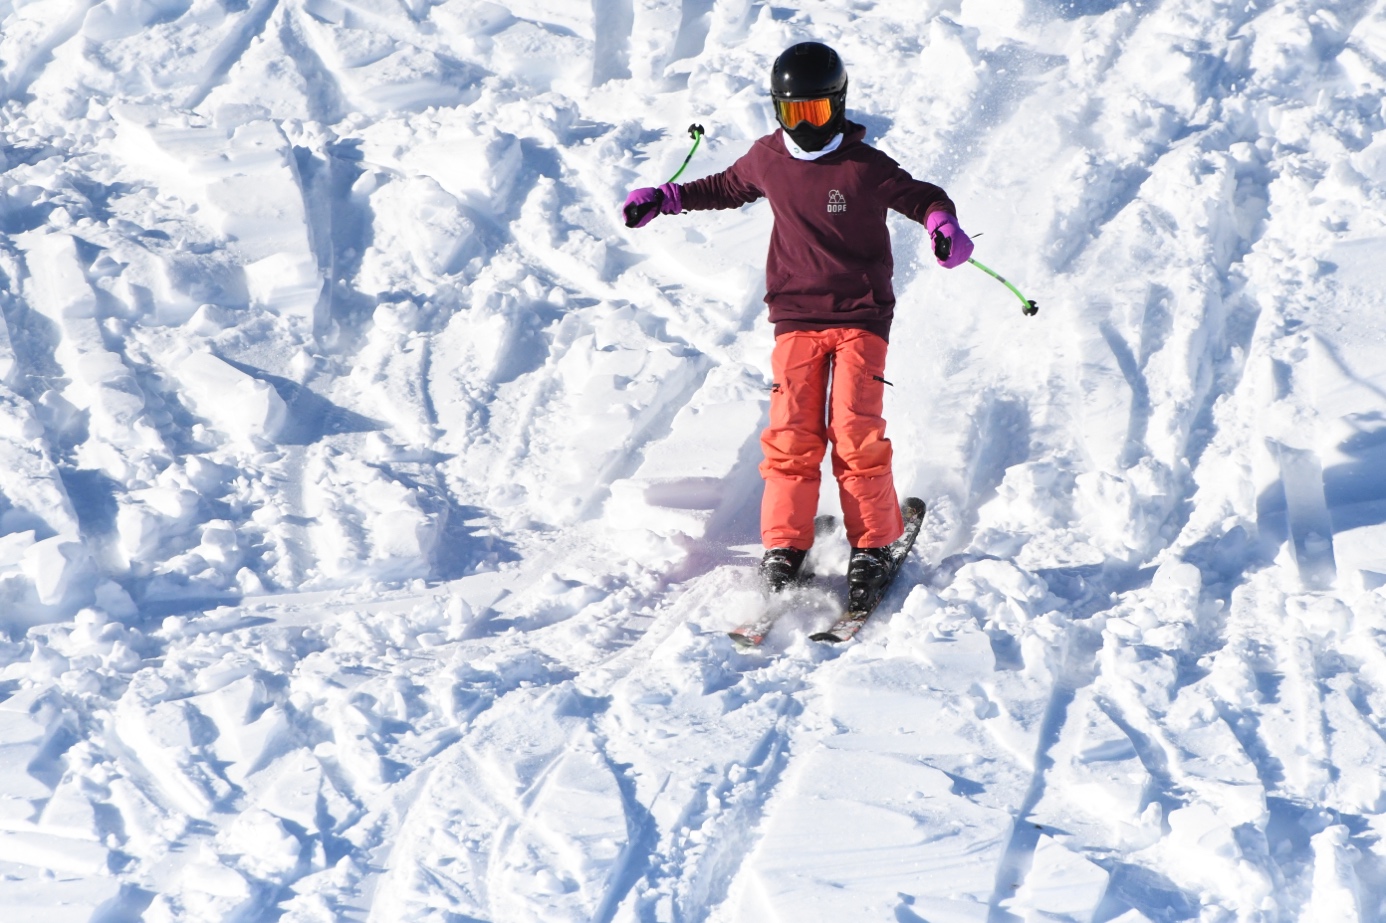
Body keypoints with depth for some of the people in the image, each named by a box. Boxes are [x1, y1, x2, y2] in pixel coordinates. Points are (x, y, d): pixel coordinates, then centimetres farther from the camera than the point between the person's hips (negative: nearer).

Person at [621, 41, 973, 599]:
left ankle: (872, 544, -2)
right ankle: (784, 545, 0)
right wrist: (665, 199, 25)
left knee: (855, 432, -12)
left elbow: (920, 196, 3)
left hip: (861, 316, -3)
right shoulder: (768, 160, 6)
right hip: (796, 317, 3)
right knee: (792, 433, -6)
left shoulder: (865, 167, -6)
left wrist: (943, 224, -19)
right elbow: (728, 188, 26)